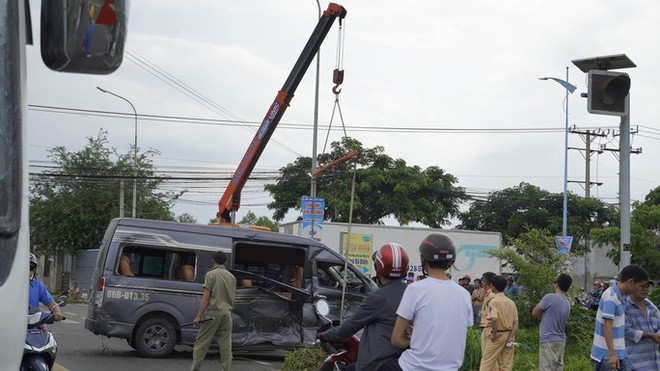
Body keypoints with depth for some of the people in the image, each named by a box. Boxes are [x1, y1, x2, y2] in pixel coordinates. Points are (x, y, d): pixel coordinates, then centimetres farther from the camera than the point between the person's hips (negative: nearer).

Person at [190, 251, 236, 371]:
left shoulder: (211, 274, -5)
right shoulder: (231, 276, 13)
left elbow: (206, 297, -10)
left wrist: (199, 316, -11)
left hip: (213, 312, -5)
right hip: (227, 313, 5)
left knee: (201, 343, -1)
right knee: (225, 345, 6)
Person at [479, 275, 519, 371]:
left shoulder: (494, 301, -12)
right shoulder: (511, 302, 8)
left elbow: (494, 319, -27)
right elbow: (516, 322, 3)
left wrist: (494, 334, -16)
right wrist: (510, 338, -2)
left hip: (498, 335, -6)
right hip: (508, 335, 6)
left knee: (487, 363, 1)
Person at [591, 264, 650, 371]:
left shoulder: (620, 296, 10)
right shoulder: (611, 296, -19)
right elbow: (607, 326, -23)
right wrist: (612, 354, -26)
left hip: (620, 352, 9)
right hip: (606, 353, -9)